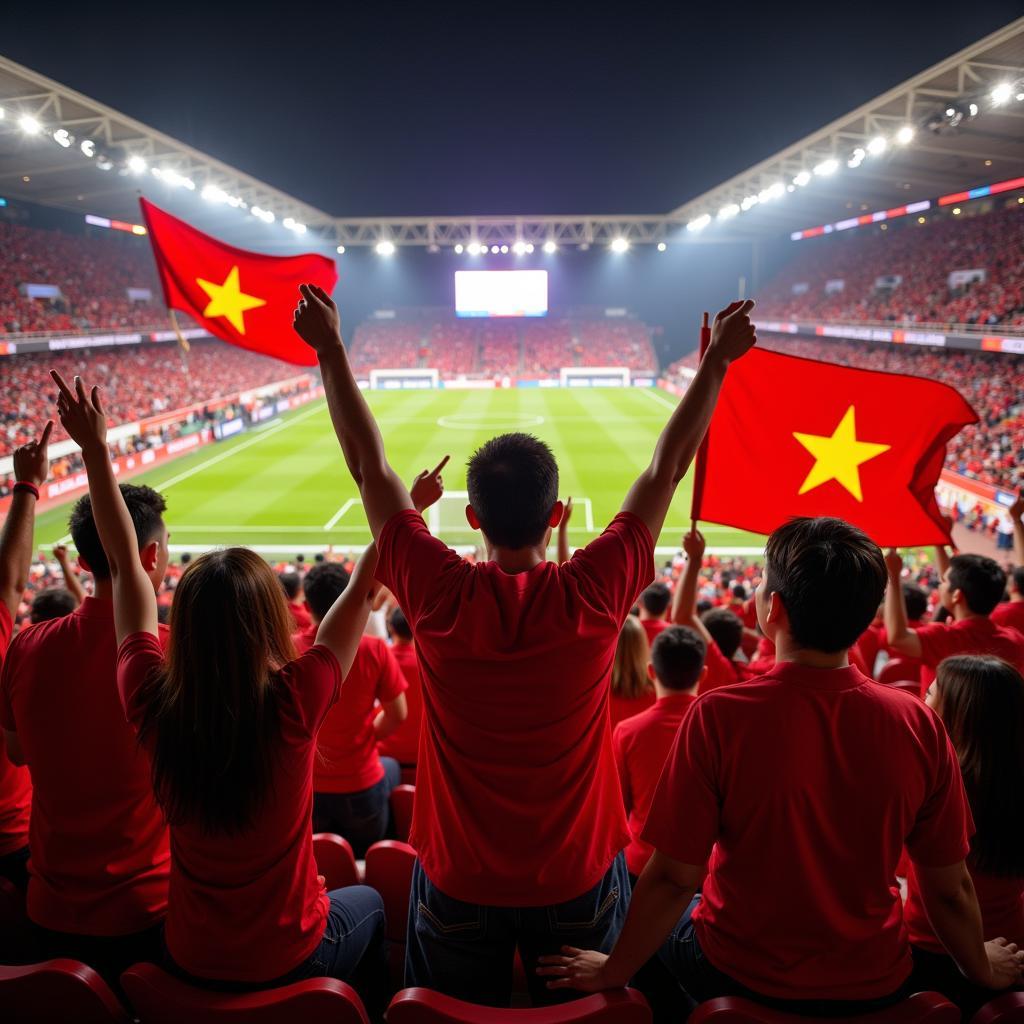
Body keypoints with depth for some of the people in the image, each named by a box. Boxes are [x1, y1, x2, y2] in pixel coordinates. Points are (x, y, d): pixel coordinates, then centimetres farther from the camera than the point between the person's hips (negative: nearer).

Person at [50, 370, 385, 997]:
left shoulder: (154, 706, -20)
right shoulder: (294, 704, -30)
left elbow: (126, 567, -9)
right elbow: (363, 591, -18)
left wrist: (96, 450, -1)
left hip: (190, 959, 4)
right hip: (289, 961, -3)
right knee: (368, 902, 29)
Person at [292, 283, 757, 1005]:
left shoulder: (439, 595, -20)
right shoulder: (594, 596, -21)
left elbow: (370, 465, -10)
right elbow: (666, 469, -10)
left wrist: (330, 350, -2)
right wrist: (717, 362, 1)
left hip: (458, 883, 1)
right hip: (578, 883, 0)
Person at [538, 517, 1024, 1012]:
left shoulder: (718, 716, -26)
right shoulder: (918, 722, -18)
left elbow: (673, 878, -19)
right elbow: (951, 888, -7)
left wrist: (614, 971, -1)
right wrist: (983, 970, 14)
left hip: (744, 976, -2)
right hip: (877, 984, 3)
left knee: (665, 915, 28)